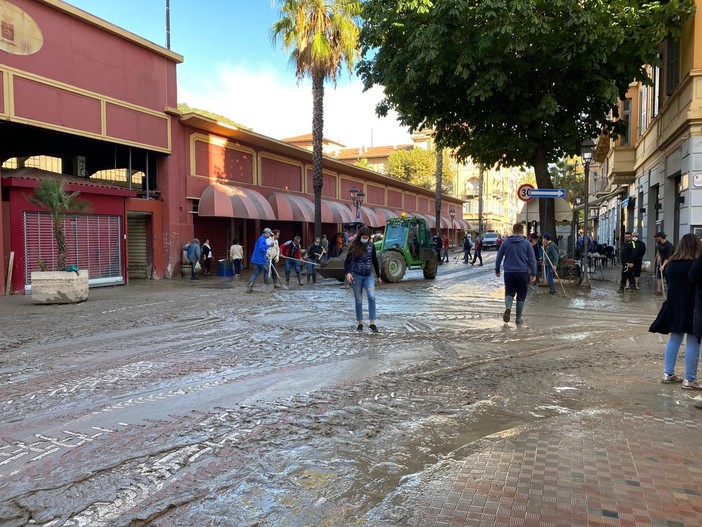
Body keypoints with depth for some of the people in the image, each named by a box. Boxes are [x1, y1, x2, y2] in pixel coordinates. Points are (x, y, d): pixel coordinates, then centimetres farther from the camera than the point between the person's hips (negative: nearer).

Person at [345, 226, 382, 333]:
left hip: (369, 276, 1)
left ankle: (372, 323, -12)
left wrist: (378, 276, 18)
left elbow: (375, 261, 13)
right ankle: (359, 323, 19)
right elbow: (347, 261, -5)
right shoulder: (354, 247, -5)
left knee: (372, 297, -17)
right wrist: (348, 273, -23)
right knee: (359, 300, 5)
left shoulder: (371, 246, 3)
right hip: (356, 276, -1)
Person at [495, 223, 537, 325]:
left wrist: (497, 270, 16)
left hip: (509, 273, 1)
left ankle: (508, 307, -19)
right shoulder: (526, 243, -1)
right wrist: (533, 274, 0)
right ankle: (518, 318, 13)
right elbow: (532, 260, -3)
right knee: (521, 296, 9)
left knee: (509, 293, 11)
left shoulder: (505, 242, 2)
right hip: (522, 273, -1)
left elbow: (499, 257, 6)